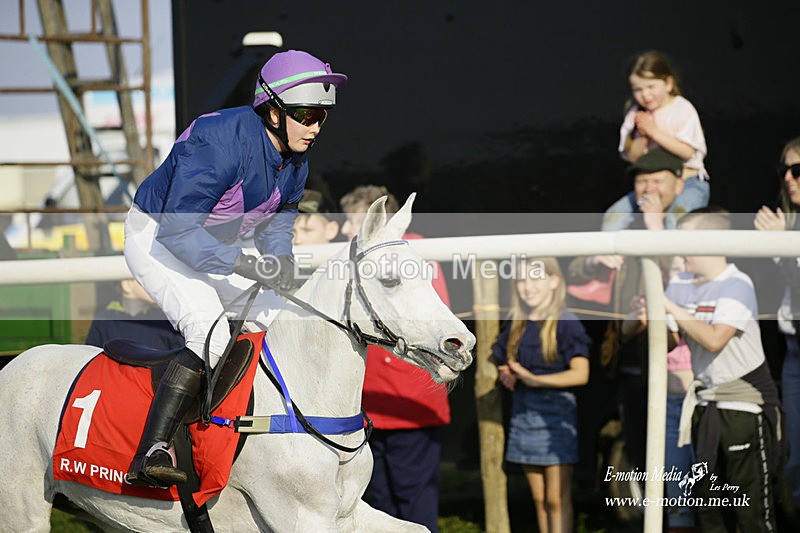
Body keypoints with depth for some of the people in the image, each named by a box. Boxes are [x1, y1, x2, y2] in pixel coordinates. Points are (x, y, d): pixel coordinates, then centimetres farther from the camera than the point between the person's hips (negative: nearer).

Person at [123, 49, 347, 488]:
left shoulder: (295, 158, -5)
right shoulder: (221, 143, -32)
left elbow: (278, 220, 8)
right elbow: (178, 228, -33)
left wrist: (282, 259, -15)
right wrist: (245, 264, -39)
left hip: (218, 246, 9)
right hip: (156, 240, -9)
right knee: (211, 331, -30)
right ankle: (150, 453, -36)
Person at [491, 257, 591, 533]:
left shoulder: (565, 323, -8)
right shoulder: (516, 324, 10)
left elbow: (581, 374, -18)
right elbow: (502, 362, 20)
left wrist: (533, 378, -20)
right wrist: (507, 376, -4)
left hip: (555, 414, -6)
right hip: (522, 414, 6)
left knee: (557, 499, -4)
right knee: (539, 499, 9)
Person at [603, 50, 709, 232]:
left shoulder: (682, 109, -8)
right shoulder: (636, 114, 6)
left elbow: (687, 152, -18)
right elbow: (632, 156, 4)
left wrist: (654, 131, -20)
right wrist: (642, 136, -15)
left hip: (688, 181, -6)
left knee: (675, 216, -36)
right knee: (613, 216, -11)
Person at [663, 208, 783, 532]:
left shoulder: (736, 285, -14)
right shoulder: (680, 284, 6)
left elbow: (715, 339, -27)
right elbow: (671, 341, 9)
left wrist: (672, 309, -21)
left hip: (746, 404, -7)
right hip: (706, 403, 7)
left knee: (752, 506, -6)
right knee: (708, 503, 12)